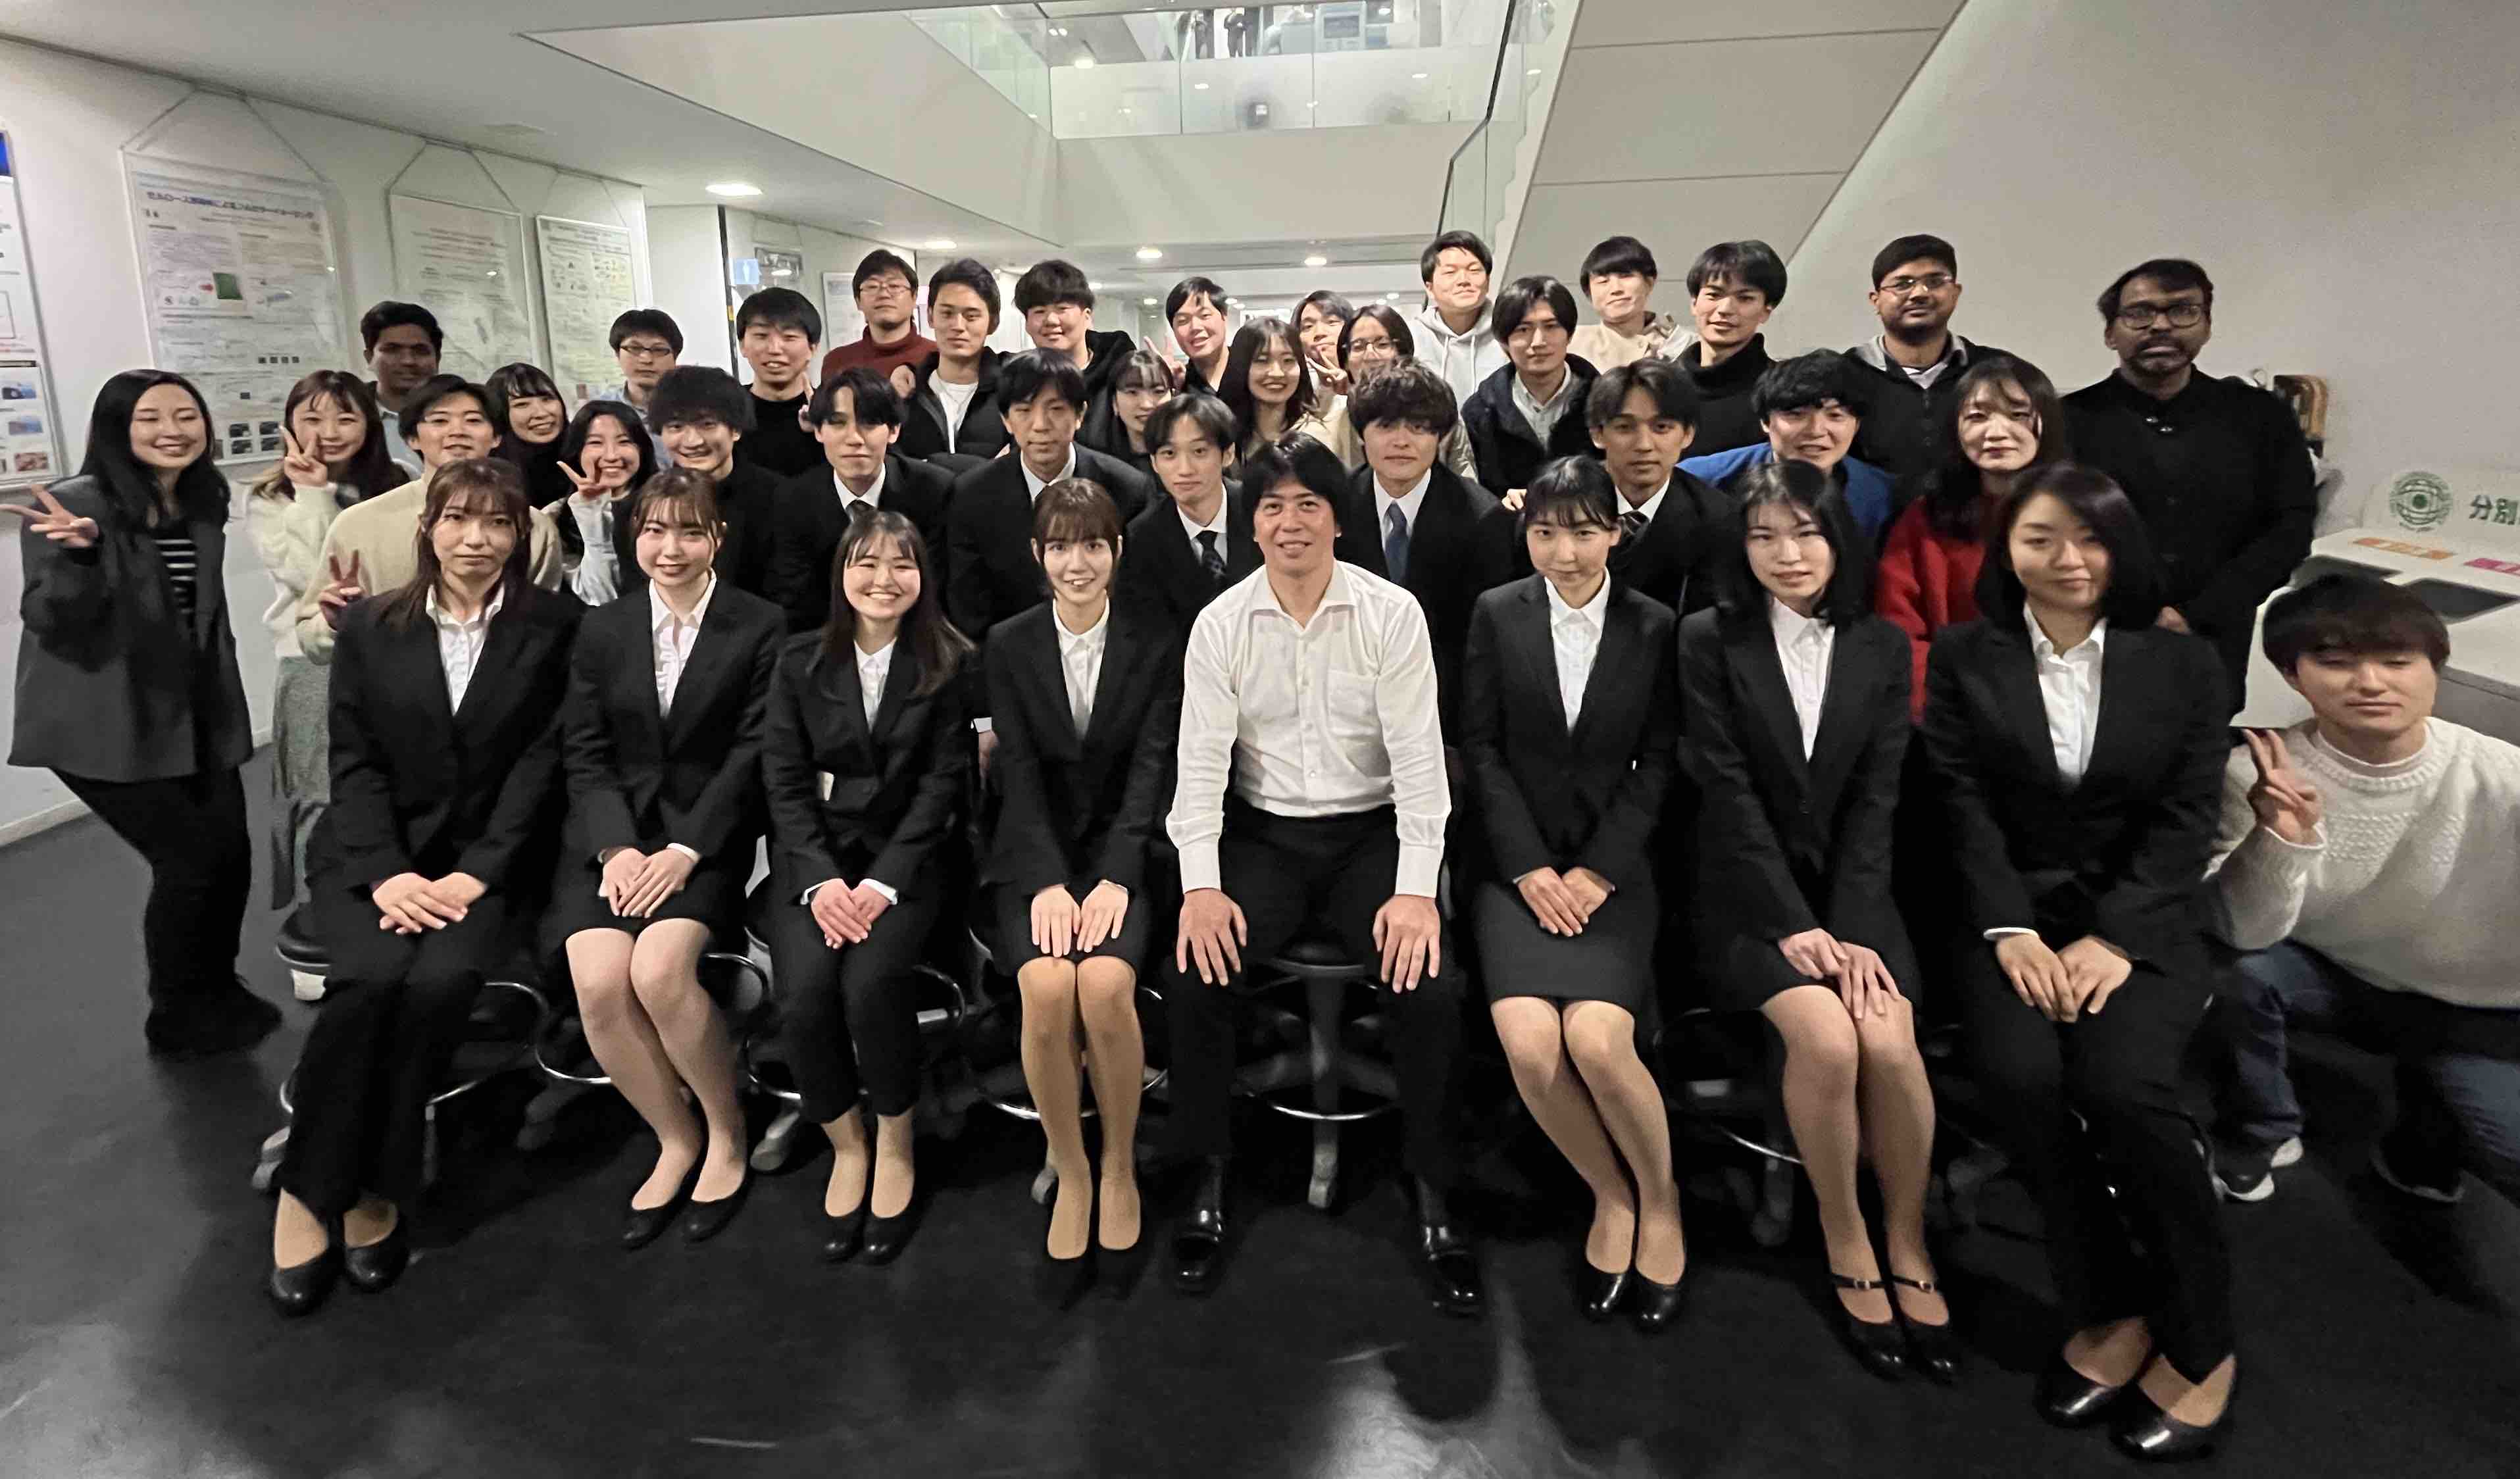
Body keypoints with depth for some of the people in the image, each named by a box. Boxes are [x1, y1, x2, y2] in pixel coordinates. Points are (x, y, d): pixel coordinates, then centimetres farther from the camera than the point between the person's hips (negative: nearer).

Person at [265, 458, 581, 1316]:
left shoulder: (554, 627, 3)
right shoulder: (370, 628, 9)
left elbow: (542, 762, -3)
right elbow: (354, 762, 3)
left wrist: (475, 874, -13)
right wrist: (388, 873, -12)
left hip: (488, 858, -1)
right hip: (374, 854, 1)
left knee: (441, 979, -29)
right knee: (374, 975, -27)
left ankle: (374, 1191, -12)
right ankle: (307, 1194, -12)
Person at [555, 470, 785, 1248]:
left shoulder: (761, 628, 1)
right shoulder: (601, 630, 12)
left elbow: (753, 753, -5)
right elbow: (584, 753, 7)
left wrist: (684, 852, -15)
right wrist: (616, 846, -9)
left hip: (709, 834, -3)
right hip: (612, 832, 3)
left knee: (659, 970, -27)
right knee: (598, 984, -20)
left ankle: (727, 1132, -1)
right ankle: (677, 1141, 4)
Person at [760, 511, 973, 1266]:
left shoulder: (949, 664, 3)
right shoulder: (800, 661, 8)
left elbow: (942, 781, -2)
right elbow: (785, 778, 3)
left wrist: (885, 881, -13)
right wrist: (821, 879, -11)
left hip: (905, 855, -2)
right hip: (814, 854, 2)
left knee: (871, 978, -28)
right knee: (805, 988, -24)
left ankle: (896, 1146, -2)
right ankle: (846, 1147, 2)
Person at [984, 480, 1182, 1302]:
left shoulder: (1157, 648, 3)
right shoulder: (1009, 646, 4)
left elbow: (1152, 770, -5)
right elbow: (1020, 770, -3)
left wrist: (1114, 879, -19)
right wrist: (1049, 883, -17)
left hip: (1122, 851, 0)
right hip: (1035, 853, 1)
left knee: (1105, 984, -29)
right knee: (1046, 988, -28)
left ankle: (1119, 1168, -3)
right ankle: (1071, 1177, -5)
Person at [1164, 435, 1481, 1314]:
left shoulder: (1393, 615, -4)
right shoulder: (1220, 625, 1)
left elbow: (1418, 758, -8)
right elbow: (1202, 763, -2)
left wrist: (1416, 891, -18)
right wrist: (1200, 887, -15)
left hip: (1369, 835, -1)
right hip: (1262, 837, 1)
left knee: (1430, 983, -25)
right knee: (1193, 973, -23)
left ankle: (1431, 1198, -3)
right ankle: (1209, 1182, -1)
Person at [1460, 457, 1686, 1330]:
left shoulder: (1655, 629, 4)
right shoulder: (1497, 615, 4)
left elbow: (1657, 767, 2)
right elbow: (1482, 751, 1)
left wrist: (1598, 872, -9)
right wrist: (1530, 869, -7)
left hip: (1612, 865, -1)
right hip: (1519, 864, 1)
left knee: (1597, 1039, -24)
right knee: (1529, 1043, -22)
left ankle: (1660, 1199, 6)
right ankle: (1611, 1196, 6)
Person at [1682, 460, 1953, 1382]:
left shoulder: (1883, 647, 6)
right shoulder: (1710, 641, -3)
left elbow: (1875, 801, -1)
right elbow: (1730, 797, -9)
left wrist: (1850, 930, -12)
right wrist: (1795, 926, -15)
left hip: (1852, 891, 2)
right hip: (1749, 896, -2)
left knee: (1890, 1041, -23)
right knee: (1826, 1038, -25)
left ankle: (1908, 1245, 1)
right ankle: (1846, 1247, -2)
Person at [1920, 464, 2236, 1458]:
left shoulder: (2183, 665, 9)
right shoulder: (1963, 658, 7)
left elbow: (2185, 819, 1)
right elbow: (1965, 807, 0)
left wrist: (2113, 939, -14)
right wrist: (2011, 931, -13)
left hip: (2143, 921, 0)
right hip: (2015, 917, 0)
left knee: (2121, 1084, -27)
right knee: (2022, 1077, -28)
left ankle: (2198, 1341, -4)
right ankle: (2109, 1312, -4)